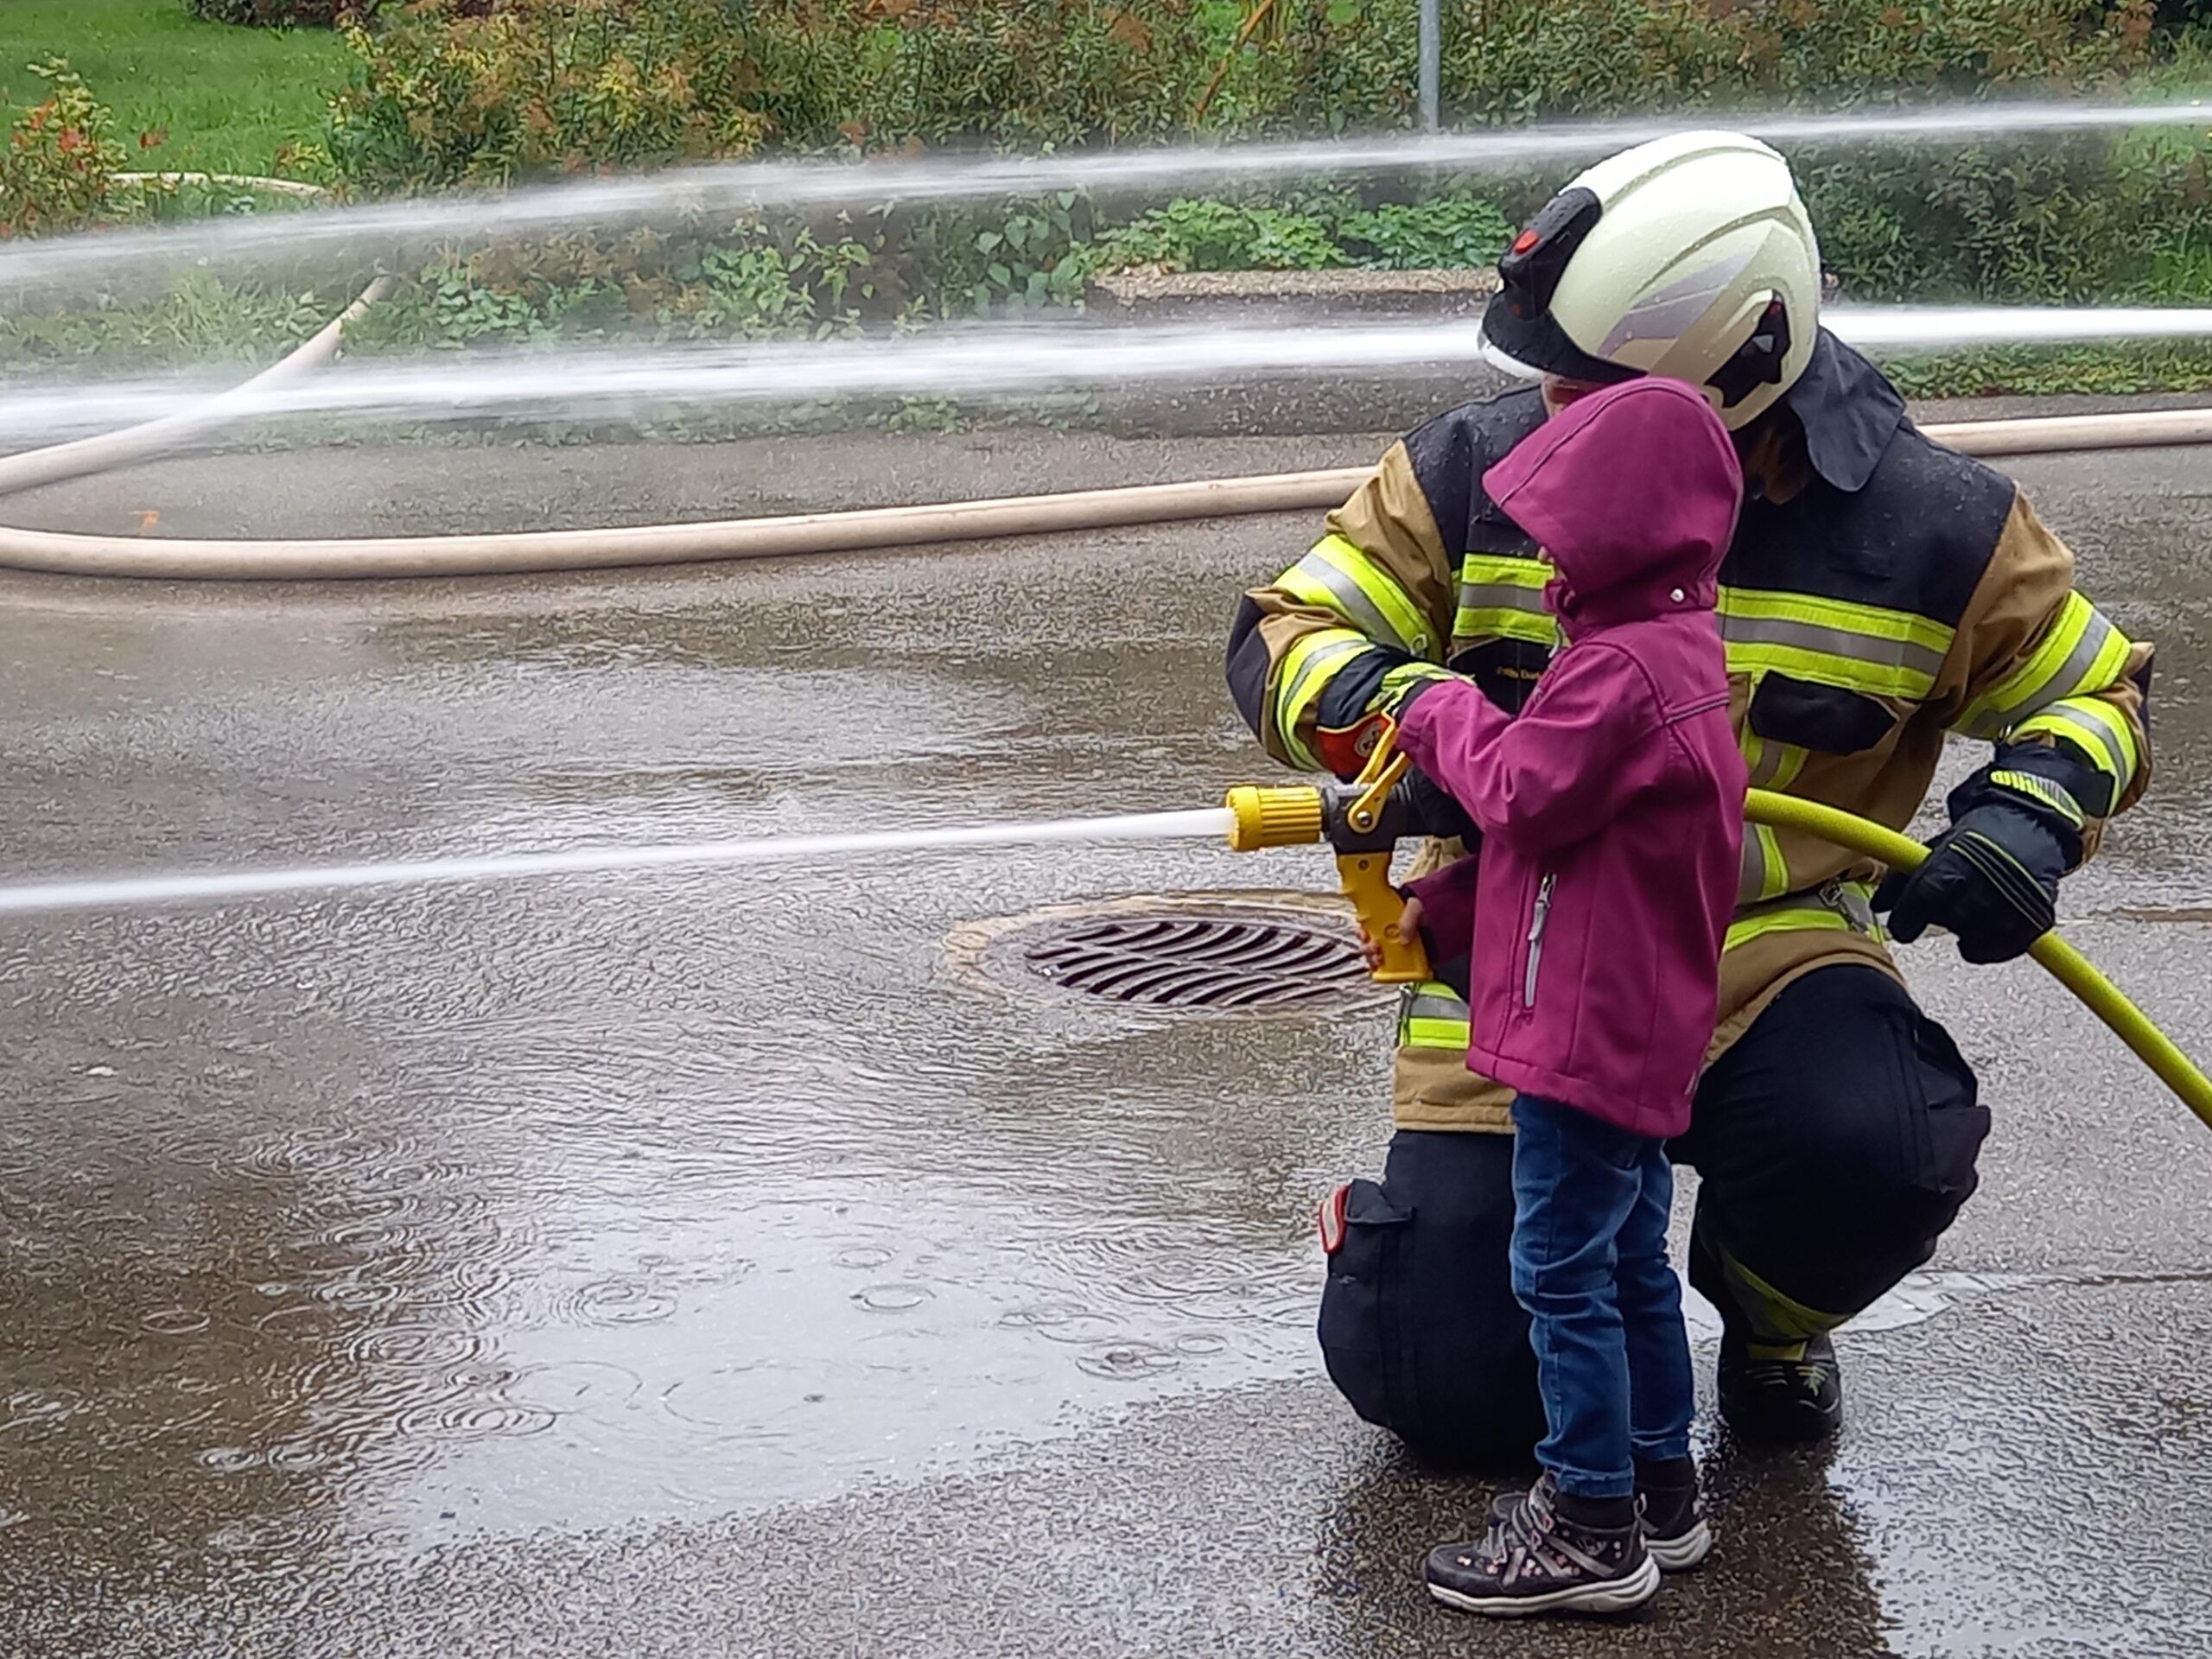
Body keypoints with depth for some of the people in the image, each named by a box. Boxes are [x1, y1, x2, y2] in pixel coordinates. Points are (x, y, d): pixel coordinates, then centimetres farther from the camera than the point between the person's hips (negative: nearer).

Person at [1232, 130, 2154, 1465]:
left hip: (1771, 942, 0)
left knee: (1877, 1152, -34)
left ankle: (1774, 1322, 5)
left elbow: (2096, 688, 6)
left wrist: (2034, 815, -16)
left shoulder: (1927, 527, -9)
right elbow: (1284, 641, -6)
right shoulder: (1486, 471, -9)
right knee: (1453, 1399, -8)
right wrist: (1406, 711, -29)